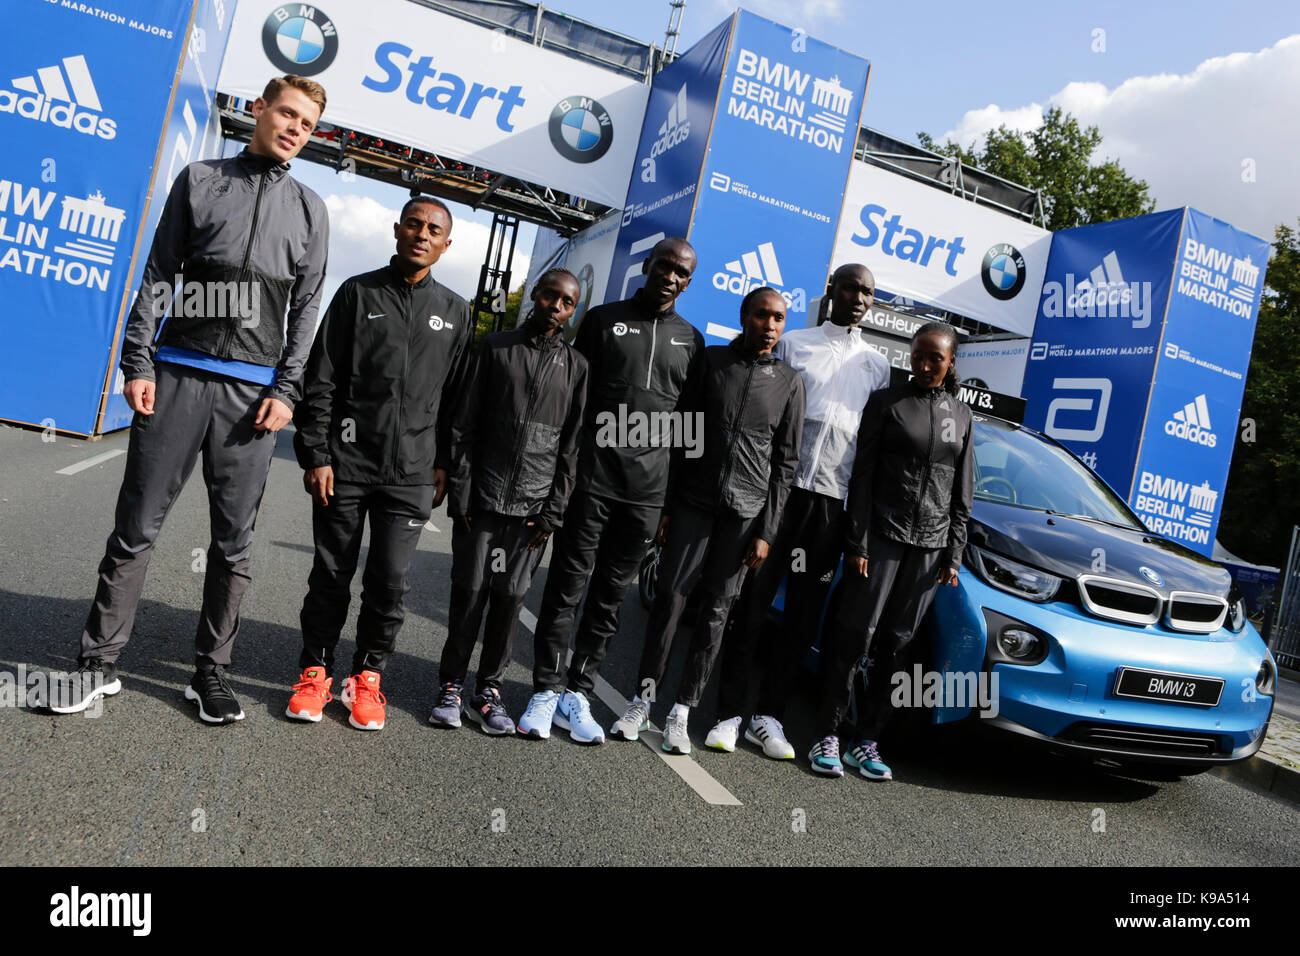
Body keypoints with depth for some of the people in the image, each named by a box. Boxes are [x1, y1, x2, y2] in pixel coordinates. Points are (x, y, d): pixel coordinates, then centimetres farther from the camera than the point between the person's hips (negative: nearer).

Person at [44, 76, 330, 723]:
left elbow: (306, 308, 8)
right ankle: (99, 663, 14)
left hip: (252, 389, 1)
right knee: (136, 525, 2)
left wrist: (286, 389, -3)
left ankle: (210, 670, 16)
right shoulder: (200, 179, 11)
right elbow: (158, 276, 7)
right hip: (177, 374, 0)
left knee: (234, 540, 4)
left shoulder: (310, 210, 13)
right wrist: (138, 363, -2)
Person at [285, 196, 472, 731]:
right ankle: (315, 672, 22)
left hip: (411, 474, 1)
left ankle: (366, 677, 18)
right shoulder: (359, 292, 5)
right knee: (331, 575, 7)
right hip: (344, 465, -1)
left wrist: (443, 464, 4)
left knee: (389, 581, 0)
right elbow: (321, 381, 1)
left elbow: (456, 396, 10)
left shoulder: (455, 312, 10)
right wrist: (316, 455, -5)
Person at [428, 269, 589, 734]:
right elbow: (465, 427, 3)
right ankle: (452, 685, 16)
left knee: (510, 596, 4)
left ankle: (490, 688, 17)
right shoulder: (496, 347, 6)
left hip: (533, 505, 1)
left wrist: (553, 511, -3)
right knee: (469, 591, 3)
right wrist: (461, 494, -4)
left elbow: (572, 446, 4)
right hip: (482, 498, 0)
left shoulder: (575, 366, 8)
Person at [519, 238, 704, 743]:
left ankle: (577, 694, 18)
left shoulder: (690, 339, 13)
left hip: (648, 492, 3)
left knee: (610, 597, 8)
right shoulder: (604, 319, 6)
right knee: (566, 587, 1)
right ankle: (547, 690, 12)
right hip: (591, 479, -2)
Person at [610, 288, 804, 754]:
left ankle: (681, 711, 11)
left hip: (745, 512, 0)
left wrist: (766, 532, -1)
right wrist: (664, 506, 0)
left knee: (716, 609, 3)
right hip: (692, 502, 0)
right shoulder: (709, 361, 5)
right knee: (670, 597, -2)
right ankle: (642, 701, 10)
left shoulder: (789, 381, 6)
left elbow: (785, 463, 5)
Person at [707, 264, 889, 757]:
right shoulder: (793, 343, 10)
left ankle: (768, 716, 14)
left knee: (804, 615, 4)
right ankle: (731, 713, 5)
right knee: (752, 599, -3)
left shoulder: (877, 365, 18)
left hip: (835, 500, 3)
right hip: (780, 487, -2)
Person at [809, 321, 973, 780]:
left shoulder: (961, 414, 12)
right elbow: (863, 476, -3)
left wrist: (954, 555, 6)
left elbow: (962, 492, 13)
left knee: (895, 643, 6)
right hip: (882, 535, -3)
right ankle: (828, 736, 6)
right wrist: (857, 543, -10)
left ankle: (865, 741, 15)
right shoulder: (886, 402, 2)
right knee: (855, 634, -3)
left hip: (930, 546, 3)